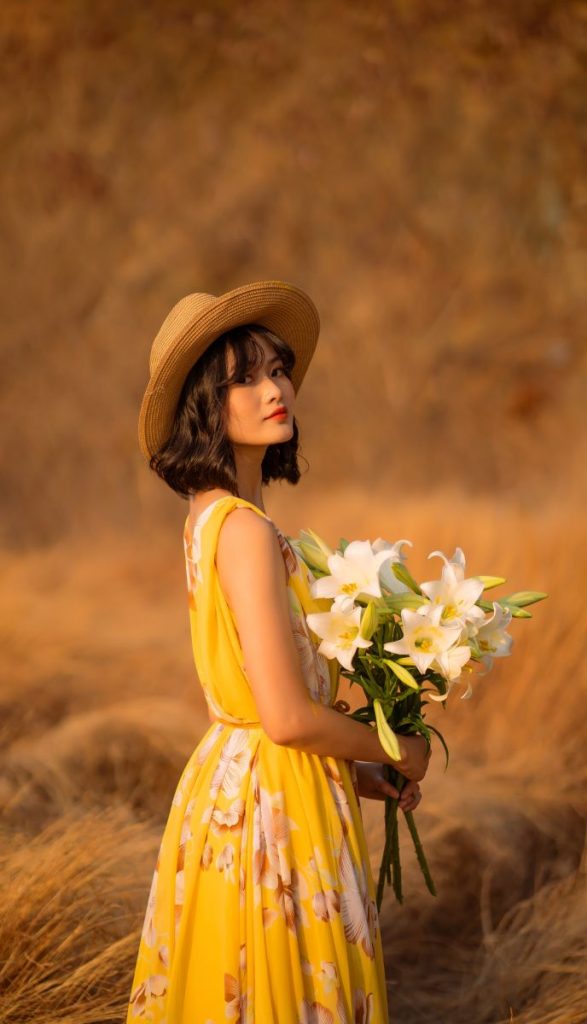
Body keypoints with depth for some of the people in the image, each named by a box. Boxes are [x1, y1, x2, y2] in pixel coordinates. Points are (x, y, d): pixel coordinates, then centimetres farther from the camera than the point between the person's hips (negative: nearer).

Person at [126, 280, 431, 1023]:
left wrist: (356, 772, 13)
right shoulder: (245, 530, -21)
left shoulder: (209, 516, 8)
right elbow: (288, 716, -24)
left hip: (226, 786, 9)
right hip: (270, 803, -9)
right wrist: (397, 753, -7)